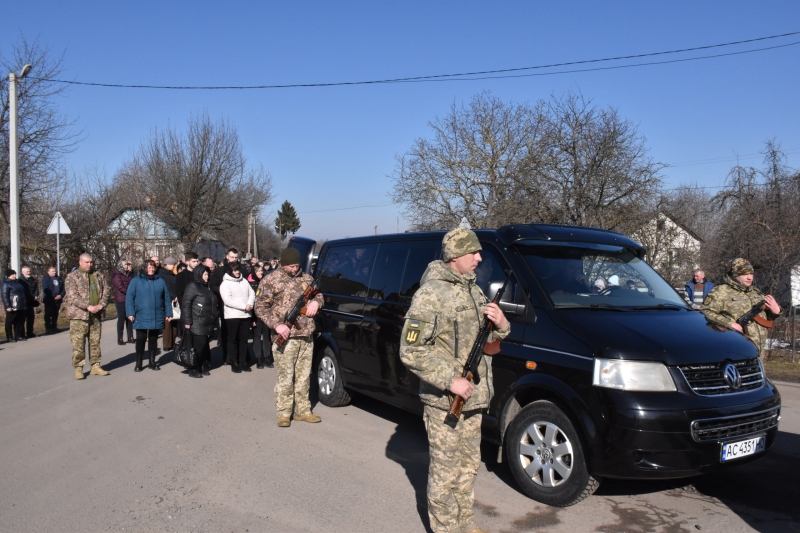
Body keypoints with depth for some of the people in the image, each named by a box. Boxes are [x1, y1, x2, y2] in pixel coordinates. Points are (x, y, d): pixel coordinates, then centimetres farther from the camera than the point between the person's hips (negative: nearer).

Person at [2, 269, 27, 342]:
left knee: (20, 322, 10)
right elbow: (4, 296, -12)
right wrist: (8, 306, -19)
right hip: (12, 307, -7)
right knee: (10, 322, 0)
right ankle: (9, 338, 5)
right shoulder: (6, 283, -7)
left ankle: (19, 336, 17)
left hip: (20, 306, 7)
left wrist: (24, 304, 20)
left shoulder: (17, 282, 16)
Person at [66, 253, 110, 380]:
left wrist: (100, 305, -10)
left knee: (95, 342, 11)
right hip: (79, 315, -4)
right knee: (78, 343, -3)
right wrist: (88, 306, -20)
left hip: (96, 315, 4)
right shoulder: (72, 277, -2)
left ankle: (95, 366, 19)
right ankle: (78, 368, 6)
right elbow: (73, 296, -12)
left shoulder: (99, 276, 12)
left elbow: (105, 292, 8)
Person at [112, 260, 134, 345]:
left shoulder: (130, 274, 15)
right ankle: (120, 338, 3)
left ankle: (130, 337, 10)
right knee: (121, 319, -2)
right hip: (121, 300, -5)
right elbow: (120, 286, -10)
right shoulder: (117, 274, -2)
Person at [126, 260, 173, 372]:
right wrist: (130, 313, -11)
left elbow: (166, 299, 8)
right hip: (141, 317, -2)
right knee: (140, 340, 3)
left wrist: (168, 313, 5)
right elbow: (129, 298, -4)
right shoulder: (136, 281, -1)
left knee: (153, 340, 12)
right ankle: (138, 363, 15)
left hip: (156, 318, 2)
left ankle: (152, 362, 22)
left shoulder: (160, 281, 7)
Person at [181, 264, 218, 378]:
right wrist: (187, 321, -18)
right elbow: (186, 304, -13)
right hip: (196, 324, -8)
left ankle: (203, 367, 18)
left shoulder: (206, 287, 19)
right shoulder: (192, 286, -7)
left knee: (204, 345, 10)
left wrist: (213, 319, 16)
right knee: (198, 346, -5)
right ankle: (194, 370, 5)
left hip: (206, 324, 8)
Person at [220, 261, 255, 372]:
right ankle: (234, 363, 7)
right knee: (233, 339, 2)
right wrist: (244, 306, -18)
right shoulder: (225, 284, -7)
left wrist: (249, 304, -11)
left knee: (244, 339, 8)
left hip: (246, 315, 5)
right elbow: (228, 300, -17)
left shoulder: (244, 281, 10)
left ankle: (243, 362, 15)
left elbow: (252, 294, 10)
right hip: (232, 316, -5)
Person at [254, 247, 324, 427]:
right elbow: (260, 308, -4)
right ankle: (283, 413, 7)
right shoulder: (270, 280, -1)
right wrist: (276, 325, -18)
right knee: (285, 377, -3)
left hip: (306, 336, 5)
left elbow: (319, 296, 25)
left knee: (303, 377, 10)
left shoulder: (307, 279, 14)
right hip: (285, 337, -5)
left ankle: (302, 411, 19)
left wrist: (316, 302, -1)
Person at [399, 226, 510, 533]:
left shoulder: (473, 290, 9)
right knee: (446, 470, 4)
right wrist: (450, 381, -24)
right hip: (444, 400, -8)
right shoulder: (431, 294, -17)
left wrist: (501, 326, -4)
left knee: (469, 464, 19)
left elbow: (484, 339, 19)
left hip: (472, 397, 8)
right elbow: (410, 351, -20)